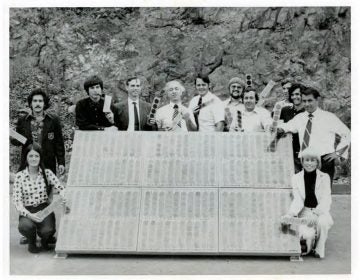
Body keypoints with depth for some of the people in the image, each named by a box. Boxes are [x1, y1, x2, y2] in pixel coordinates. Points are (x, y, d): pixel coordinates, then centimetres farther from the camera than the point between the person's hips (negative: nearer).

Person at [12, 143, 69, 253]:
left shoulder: (47, 173, 1)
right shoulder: (20, 176, -3)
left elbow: (60, 187, -2)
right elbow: (17, 201, -6)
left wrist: (63, 198, -26)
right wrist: (29, 214, -22)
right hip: (27, 211, 0)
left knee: (48, 230, -29)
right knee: (25, 226, -34)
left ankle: (45, 240, 12)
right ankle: (31, 242, 5)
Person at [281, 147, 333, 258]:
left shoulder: (324, 177, 0)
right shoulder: (296, 178, 2)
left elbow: (326, 200, -9)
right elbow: (298, 200, -4)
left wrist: (315, 214, -25)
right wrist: (290, 214, -22)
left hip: (321, 212, 0)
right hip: (304, 212, 0)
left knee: (322, 221, -36)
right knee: (307, 234, -29)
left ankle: (319, 251, -8)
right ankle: (309, 241, 12)